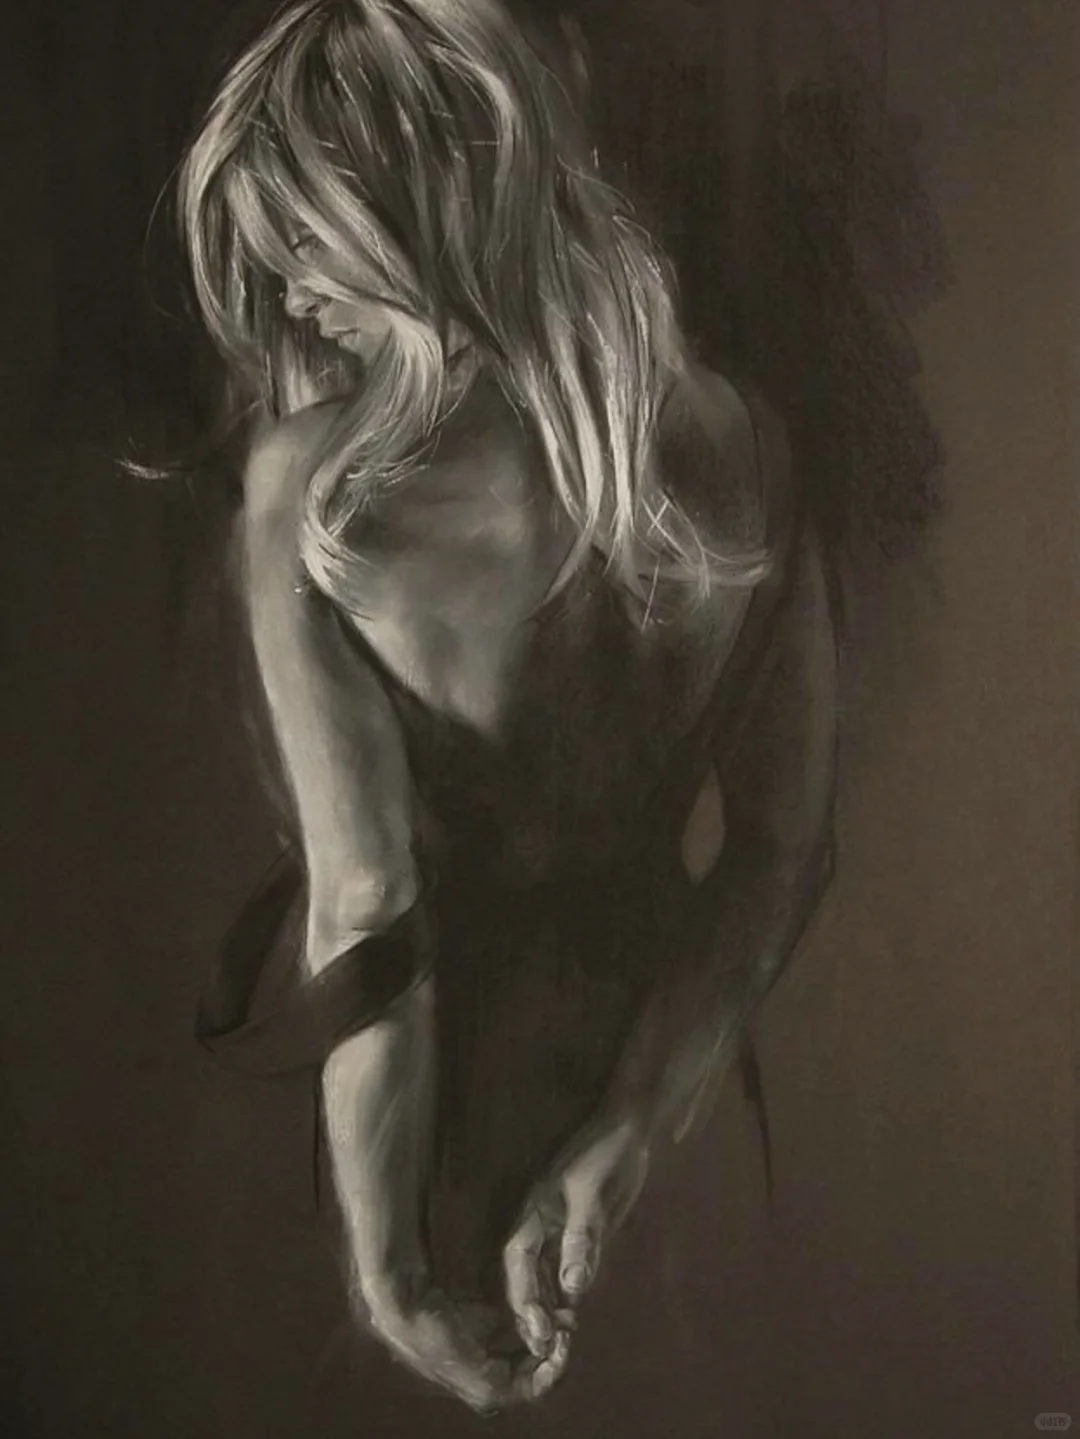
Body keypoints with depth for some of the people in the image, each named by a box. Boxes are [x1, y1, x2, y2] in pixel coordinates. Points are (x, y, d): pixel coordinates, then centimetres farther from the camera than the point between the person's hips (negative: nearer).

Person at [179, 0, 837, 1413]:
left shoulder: (312, 482, -22)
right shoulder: (740, 446, -8)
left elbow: (363, 899, -26)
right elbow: (786, 848, -8)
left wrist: (387, 1257, -17)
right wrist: (610, 1151, -7)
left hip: (451, 1091, -3)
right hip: (637, 1066, 4)